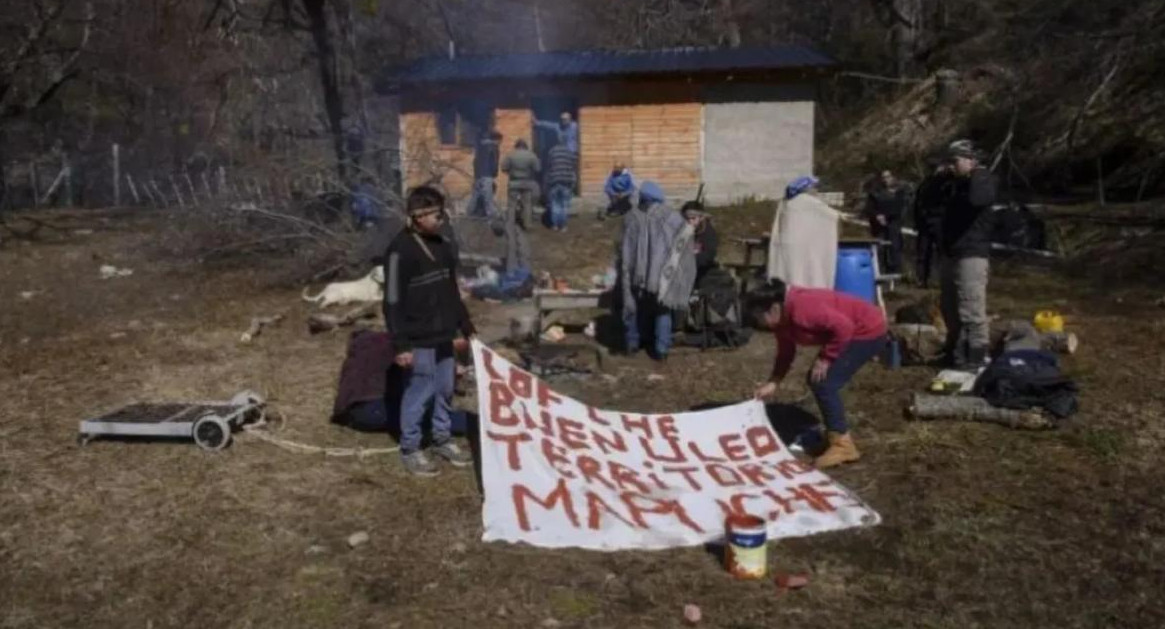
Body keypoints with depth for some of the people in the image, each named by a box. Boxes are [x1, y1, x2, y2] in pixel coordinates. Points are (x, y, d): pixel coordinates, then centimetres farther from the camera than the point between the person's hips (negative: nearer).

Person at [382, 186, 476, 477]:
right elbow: (393, 302, -16)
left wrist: (466, 327, 18)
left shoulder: (444, 245, 8)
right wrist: (400, 344, -19)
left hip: (443, 336, 7)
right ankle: (410, 450, 17)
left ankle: (443, 440, 33)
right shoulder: (400, 251, -16)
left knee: (445, 390, 17)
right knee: (418, 394, 2)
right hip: (418, 340, -7)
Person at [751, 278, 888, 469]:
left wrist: (825, 359, -23)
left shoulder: (801, 309, -29)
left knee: (824, 383, -14)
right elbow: (785, 352, 12)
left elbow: (844, 327, -31)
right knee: (816, 380, 12)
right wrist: (772, 383, 3)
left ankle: (842, 445, -8)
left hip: (868, 330, -10)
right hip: (852, 331, 10)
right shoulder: (782, 318, 1)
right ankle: (838, 433, 26)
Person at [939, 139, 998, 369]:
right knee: (950, 308, 15)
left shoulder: (983, 181, -7)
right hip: (951, 253, 9)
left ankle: (976, 355, -4)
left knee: (971, 309, -10)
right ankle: (955, 350, 27)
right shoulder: (956, 183, 16)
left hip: (972, 254, -9)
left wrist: (977, 175, -18)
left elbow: (977, 200, -31)